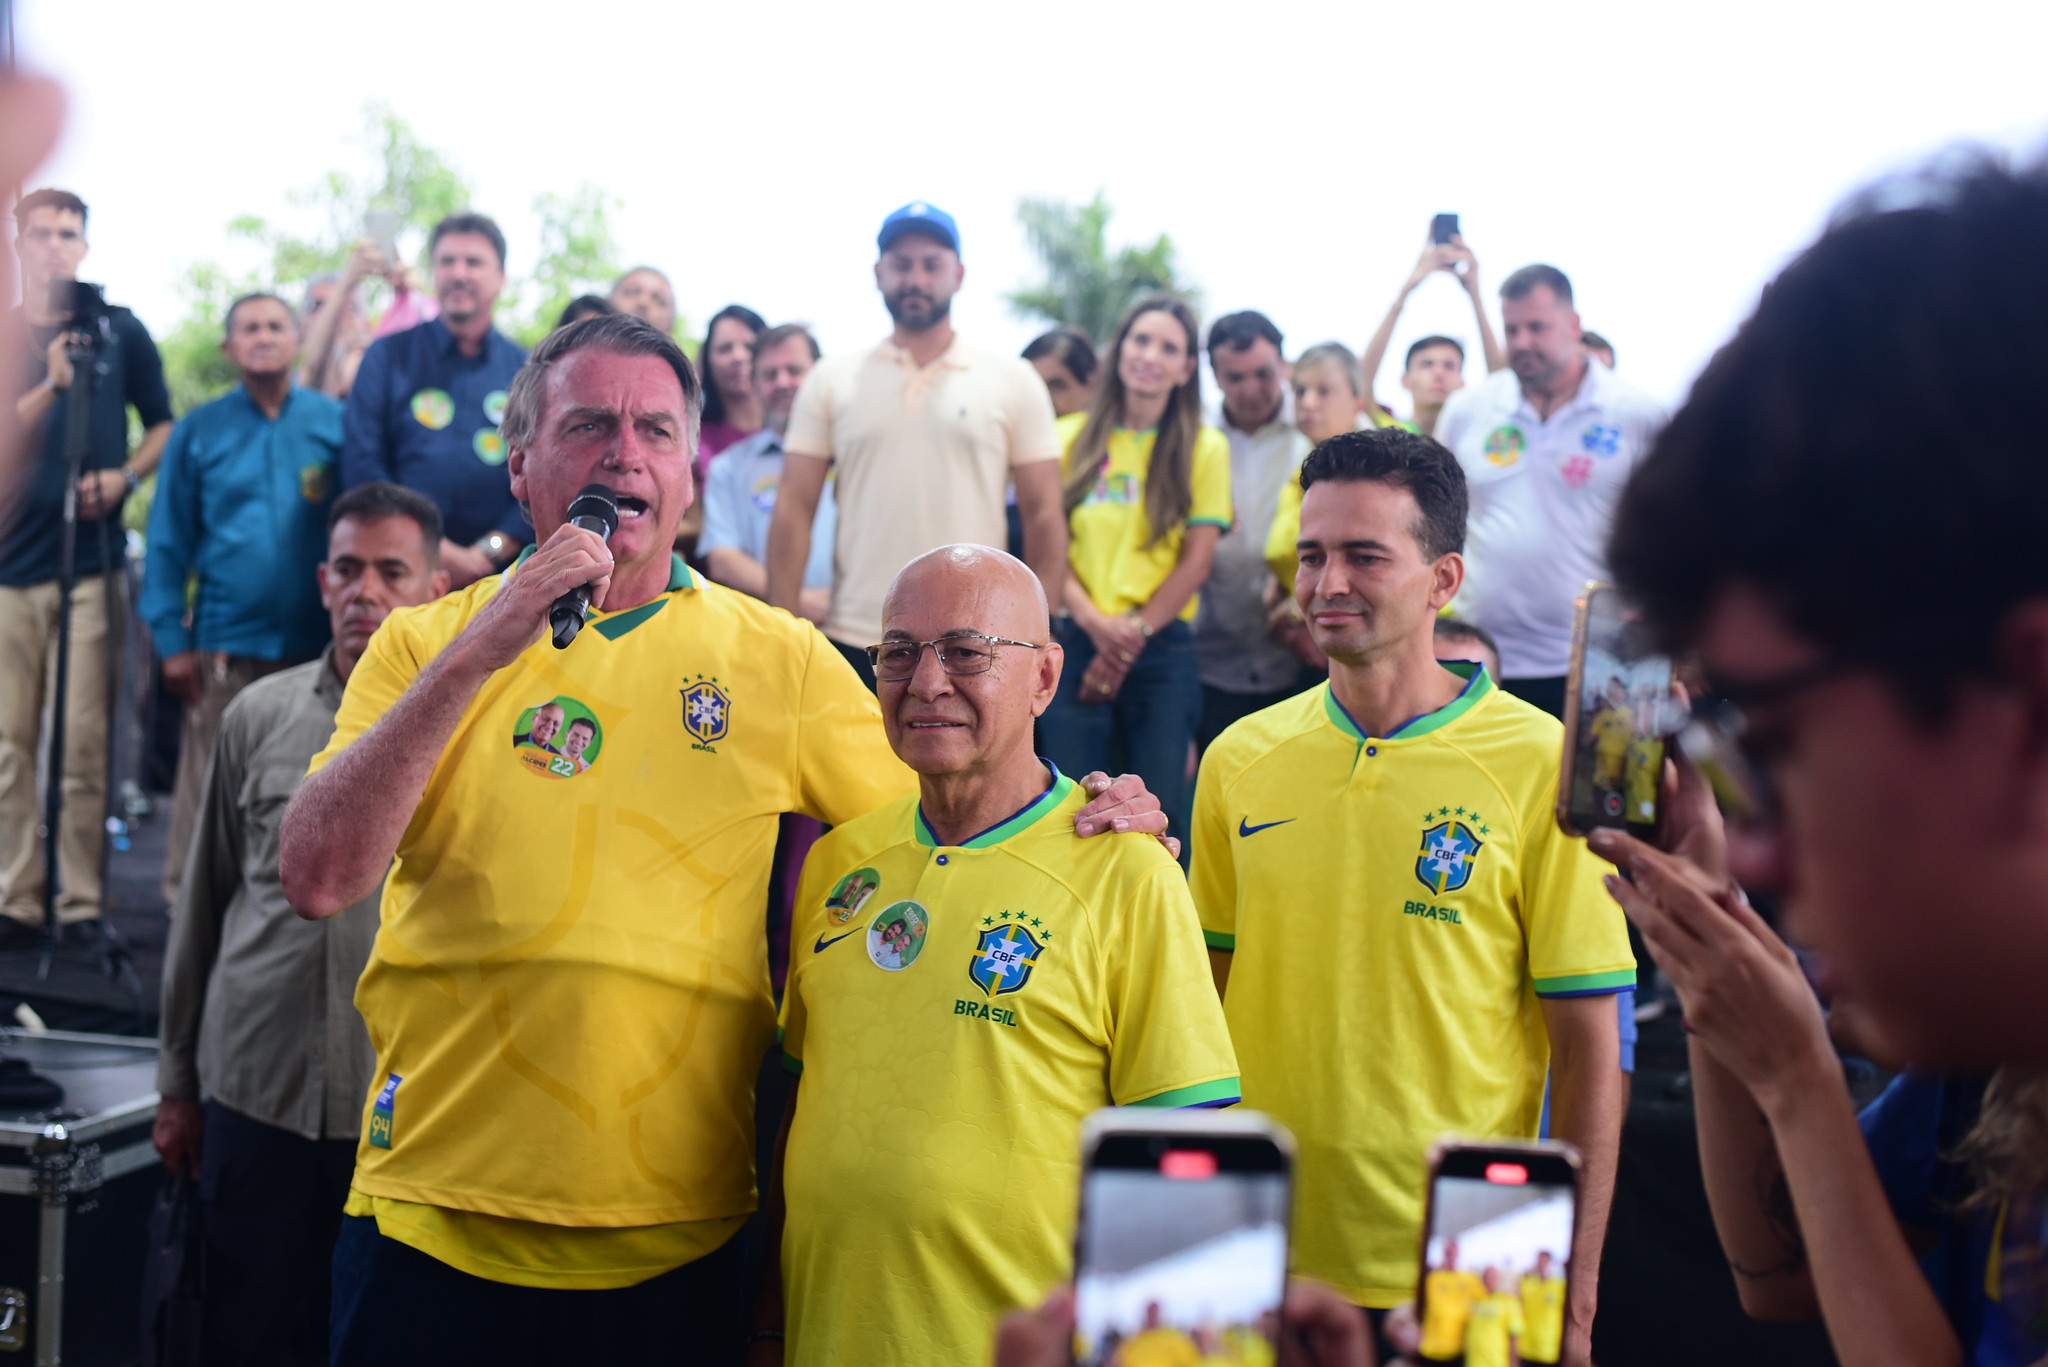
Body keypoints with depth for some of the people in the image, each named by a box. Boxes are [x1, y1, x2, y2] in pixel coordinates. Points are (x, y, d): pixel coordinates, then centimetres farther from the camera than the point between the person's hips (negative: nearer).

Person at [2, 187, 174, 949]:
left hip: (87, 562, -1)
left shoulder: (120, 331, 8)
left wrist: (126, 477, -5)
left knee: (83, 741, -4)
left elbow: (163, 424, 13)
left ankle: (81, 902, 2)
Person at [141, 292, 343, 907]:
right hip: (225, 642, 0)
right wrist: (172, 640, -2)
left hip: (315, 641, 0)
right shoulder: (199, 431, 6)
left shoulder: (334, 421, 5)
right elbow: (168, 540, 6)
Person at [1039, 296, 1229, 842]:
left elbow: (1198, 559, 0)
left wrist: (1135, 631, -8)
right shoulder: (1071, 438, 8)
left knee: (1160, 811, -1)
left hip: (1163, 649, -1)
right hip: (1077, 640, 1)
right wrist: (1094, 621, -10)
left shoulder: (1204, 448, 4)